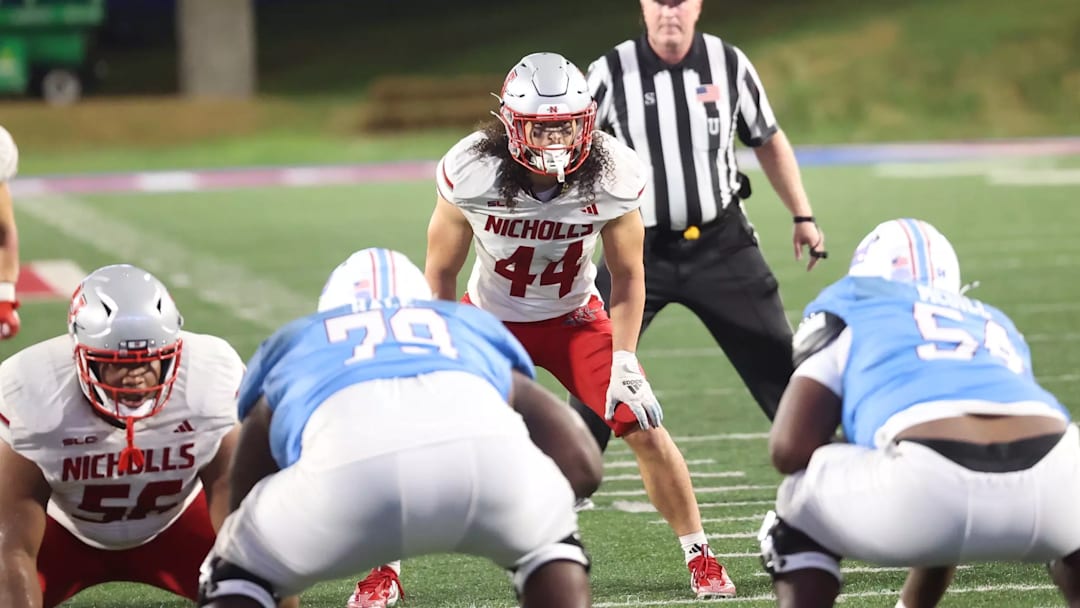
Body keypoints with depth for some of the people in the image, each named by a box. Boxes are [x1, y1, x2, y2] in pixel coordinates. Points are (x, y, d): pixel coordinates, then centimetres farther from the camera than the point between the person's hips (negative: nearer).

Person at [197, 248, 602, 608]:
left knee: (240, 573, 26)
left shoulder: (293, 350, 42)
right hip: (484, 445, 1)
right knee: (547, 544, 34)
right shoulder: (473, 329, 42)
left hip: (350, 464, -1)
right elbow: (580, 464, 34)